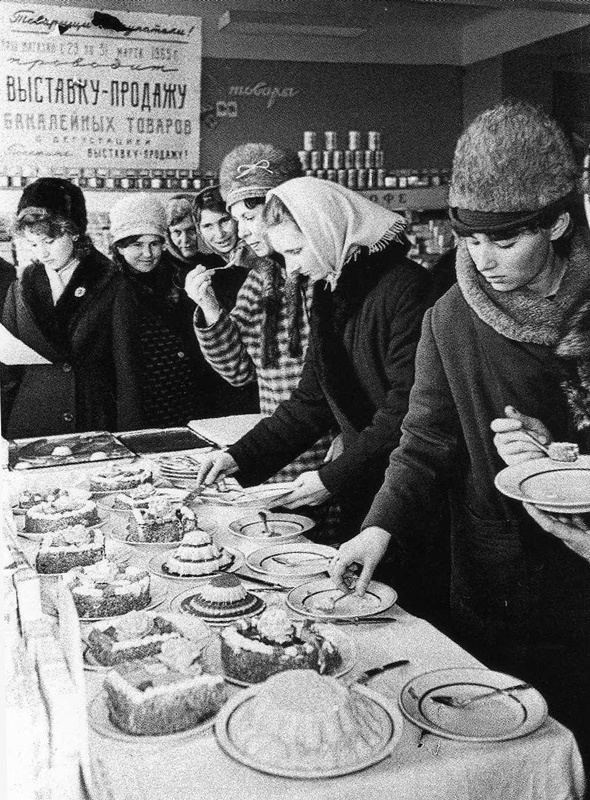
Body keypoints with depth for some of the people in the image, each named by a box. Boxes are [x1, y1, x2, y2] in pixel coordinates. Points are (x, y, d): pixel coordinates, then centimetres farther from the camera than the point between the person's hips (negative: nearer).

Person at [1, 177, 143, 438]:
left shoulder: (111, 286, -3)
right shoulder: (21, 289, 7)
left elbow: (125, 368, -4)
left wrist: (128, 438, -8)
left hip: (97, 426, -2)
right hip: (29, 428, 3)